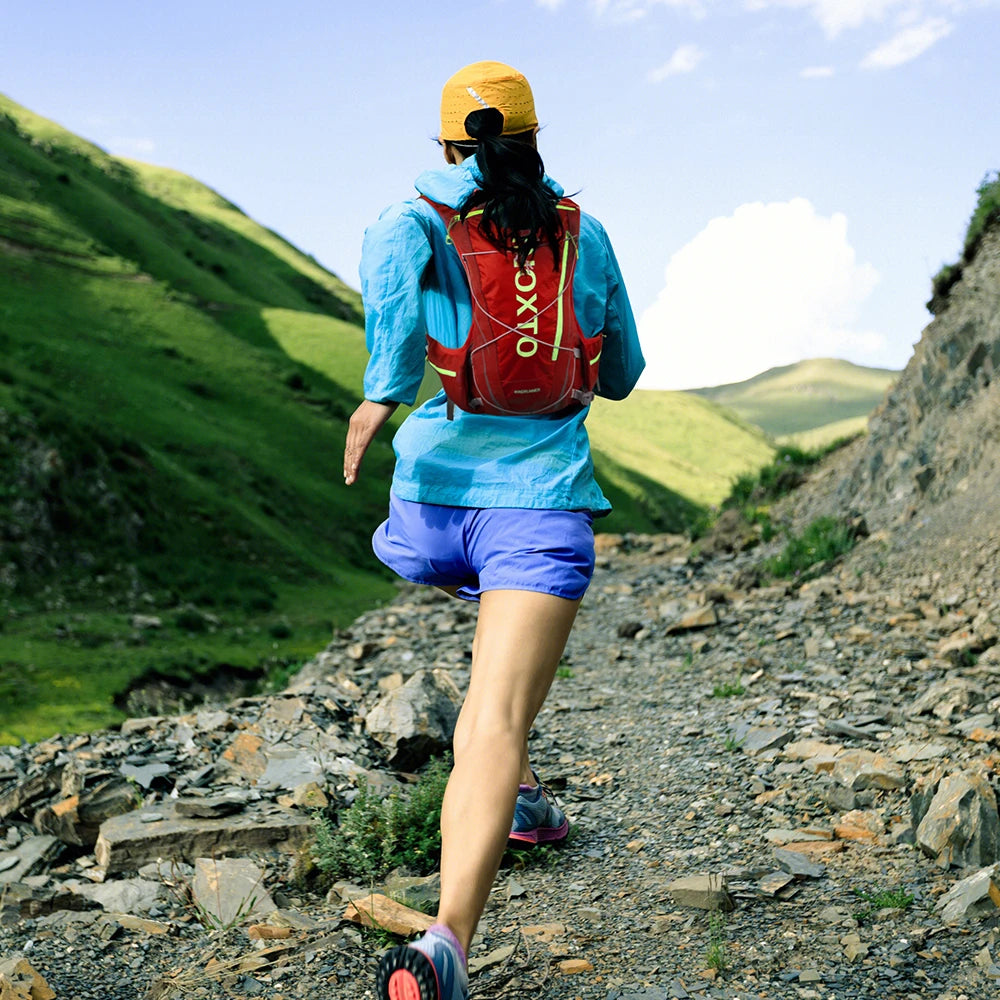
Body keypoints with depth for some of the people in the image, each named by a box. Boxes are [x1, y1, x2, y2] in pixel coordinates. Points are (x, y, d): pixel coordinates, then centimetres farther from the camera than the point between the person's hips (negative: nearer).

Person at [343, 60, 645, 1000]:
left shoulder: (425, 217, 4)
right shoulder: (585, 235, 10)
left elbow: (391, 243, -22)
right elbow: (622, 374, 20)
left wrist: (383, 389, -22)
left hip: (439, 490, 2)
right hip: (542, 497, -2)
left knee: (499, 625, 37)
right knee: (495, 727, -12)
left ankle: (520, 793, 43)